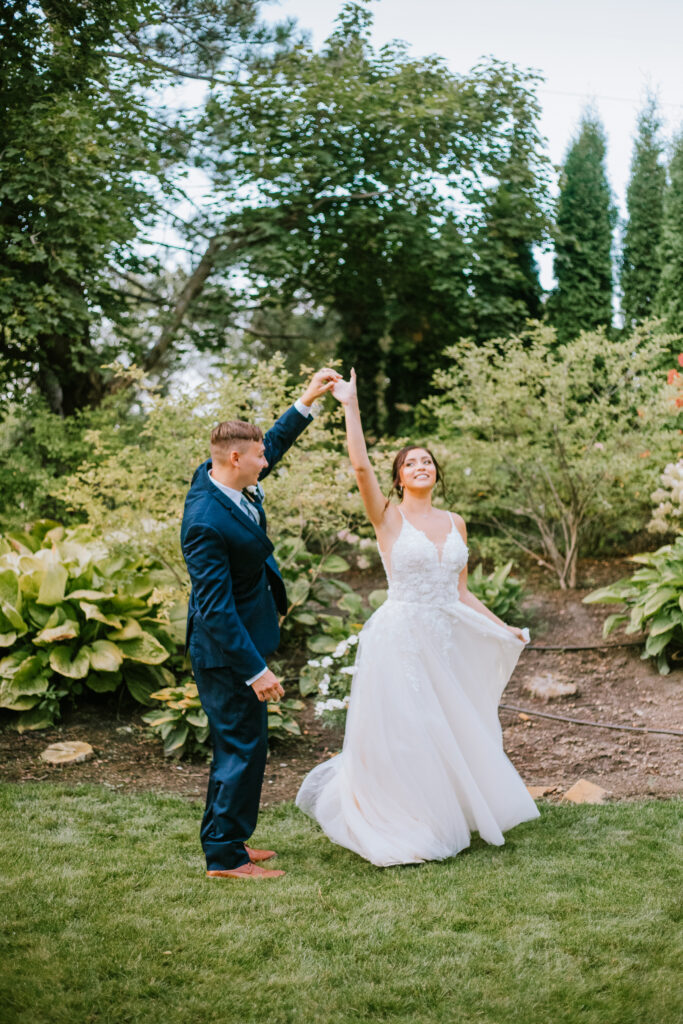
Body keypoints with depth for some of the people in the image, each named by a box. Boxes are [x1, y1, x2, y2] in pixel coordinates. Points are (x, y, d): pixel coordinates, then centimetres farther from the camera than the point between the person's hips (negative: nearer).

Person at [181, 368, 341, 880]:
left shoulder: (215, 476, -1)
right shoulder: (206, 522, -29)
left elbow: (274, 445, 18)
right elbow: (216, 608, -28)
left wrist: (308, 402, 13)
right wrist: (255, 670, -27)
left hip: (240, 637, 10)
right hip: (227, 648, -10)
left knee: (238, 744, 19)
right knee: (243, 746, -1)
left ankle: (226, 839, 31)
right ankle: (225, 857, 12)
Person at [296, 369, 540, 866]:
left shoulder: (455, 523, 11)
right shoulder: (388, 517, -4)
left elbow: (460, 592, 14)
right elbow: (361, 466, -21)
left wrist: (504, 629, 14)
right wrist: (350, 405, -20)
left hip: (446, 640, 5)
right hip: (401, 636, -5)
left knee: (450, 734, 14)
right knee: (402, 737, 0)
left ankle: (444, 821, 35)